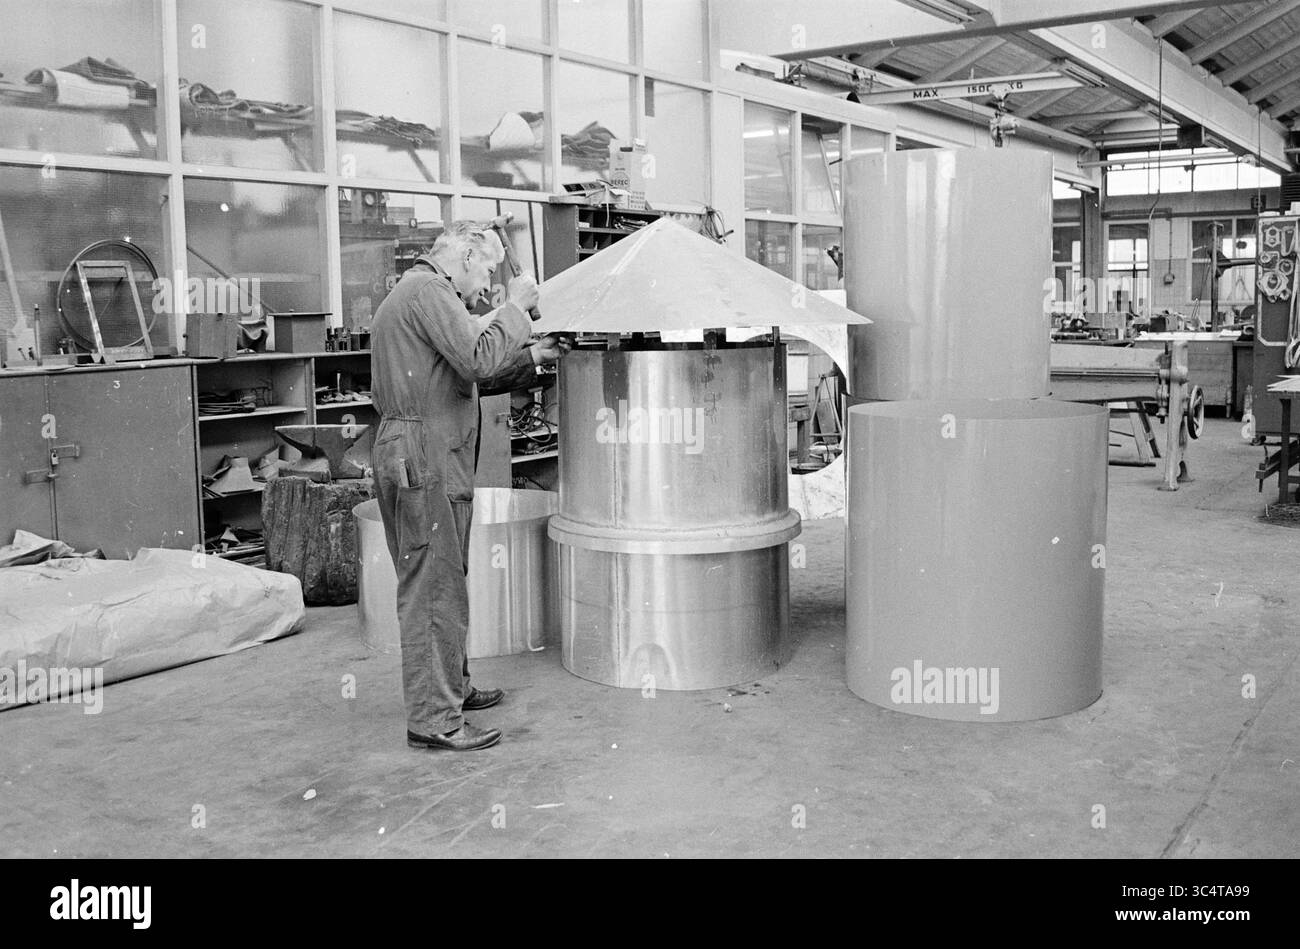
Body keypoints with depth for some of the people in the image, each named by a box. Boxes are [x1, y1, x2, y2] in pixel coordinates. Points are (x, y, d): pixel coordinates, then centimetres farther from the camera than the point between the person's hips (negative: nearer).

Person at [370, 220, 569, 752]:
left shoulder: (413, 293, 24)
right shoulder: (427, 290, -11)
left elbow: (463, 376, 25)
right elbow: (479, 360, -22)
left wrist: (531, 358, 20)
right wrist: (514, 308, -9)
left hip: (424, 459, 11)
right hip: (425, 460, -11)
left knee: (444, 582, 19)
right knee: (433, 589, -7)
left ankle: (451, 687, 30)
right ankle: (432, 720, -1)